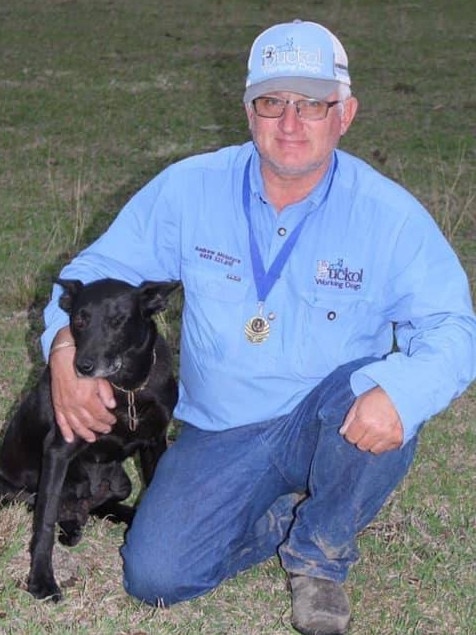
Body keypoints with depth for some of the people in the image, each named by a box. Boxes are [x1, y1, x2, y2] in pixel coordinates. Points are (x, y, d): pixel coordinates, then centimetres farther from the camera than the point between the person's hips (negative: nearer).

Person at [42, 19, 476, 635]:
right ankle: (290, 517, 11)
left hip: (329, 427, -1)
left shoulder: (389, 214, -12)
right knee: (155, 576, -19)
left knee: (388, 407, -35)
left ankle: (320, 551, -5)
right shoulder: (188, 188, -7)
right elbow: (98, 268, 1)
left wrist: (400, 392, -37)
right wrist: (66, 344, -21)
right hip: (221, 434, 1)